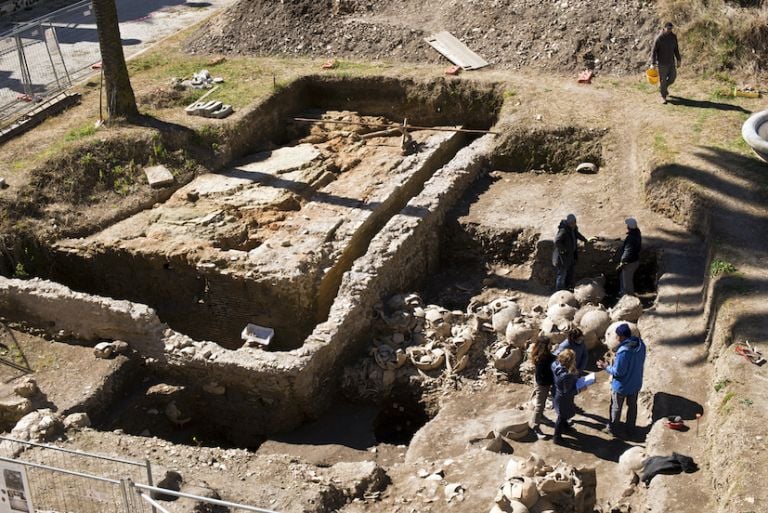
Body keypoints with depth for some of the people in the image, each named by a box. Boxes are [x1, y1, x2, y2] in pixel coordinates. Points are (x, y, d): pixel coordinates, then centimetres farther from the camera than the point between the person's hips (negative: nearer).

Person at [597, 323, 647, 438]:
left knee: (616, 408, 18)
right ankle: (630, 429, 43)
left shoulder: (623, 351, -35)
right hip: (636, 383, 6)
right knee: (632, 406, 26)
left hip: (622, 386, -6)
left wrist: (606, 367, -10)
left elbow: (618, 372, -26)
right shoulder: (641, 344, -12)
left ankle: (612, 428, 37)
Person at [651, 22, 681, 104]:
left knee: (673, 77, 9)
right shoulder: (659, 38, -16)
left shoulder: (674, 36, 0)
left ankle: (664, 87, 38)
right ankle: (663, 96, 16)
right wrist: (653, 63, -17)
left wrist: (679, 60, 10)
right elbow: (654, 51, -14)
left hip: (671, 61, 5)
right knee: (663, 79, 2)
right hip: (662, 63, -5)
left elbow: (676, 49, 11)